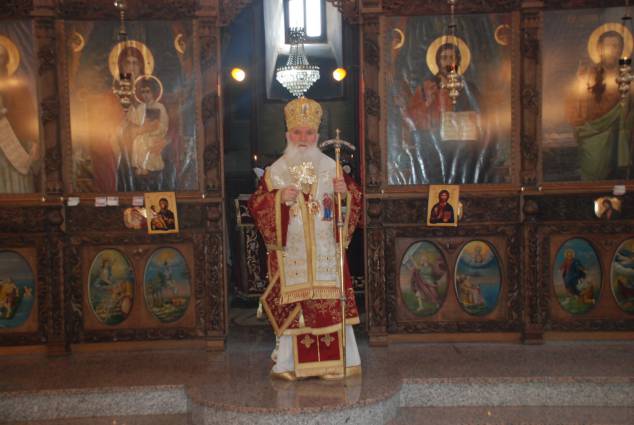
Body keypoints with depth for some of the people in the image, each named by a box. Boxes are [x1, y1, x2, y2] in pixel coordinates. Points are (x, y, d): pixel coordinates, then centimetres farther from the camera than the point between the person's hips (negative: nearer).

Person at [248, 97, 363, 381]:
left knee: (332, 304, 2)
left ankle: (339, 361, 13)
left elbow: (355, 201, 9)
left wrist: (346, 192, -13)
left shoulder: (332, 168, 7)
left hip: (325, 249, 1)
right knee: (291, 307, 1)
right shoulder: (275, 172, 4)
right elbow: (255, 205, 1)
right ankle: (289, 363, 13)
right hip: (290, 251, -1)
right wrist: (278, 198, -17)